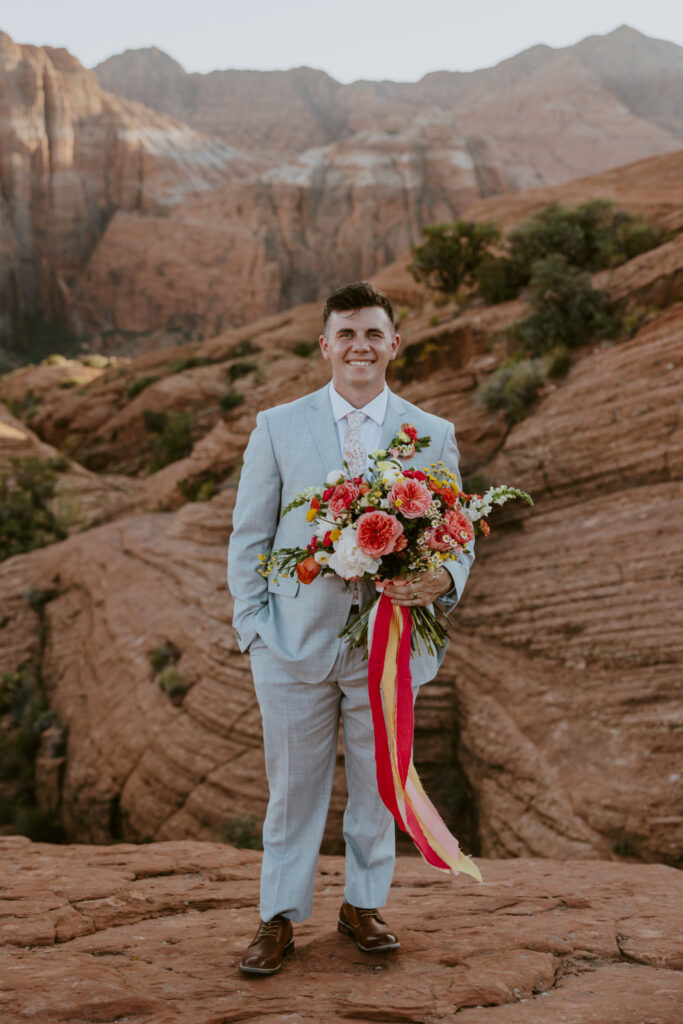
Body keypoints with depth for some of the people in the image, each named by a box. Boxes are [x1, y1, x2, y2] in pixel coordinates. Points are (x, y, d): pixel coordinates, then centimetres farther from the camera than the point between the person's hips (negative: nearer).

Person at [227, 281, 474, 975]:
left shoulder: (433, 437, 6)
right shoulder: (278, 428, 4)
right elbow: (248, 538, 5)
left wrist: (441, 579, -17)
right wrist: (252, 629, -3)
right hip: (298, 639, -1)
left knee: (378, 784, 12)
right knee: (294, 787, 8)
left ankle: (363, 906, 32)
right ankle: (279, 921, 23)